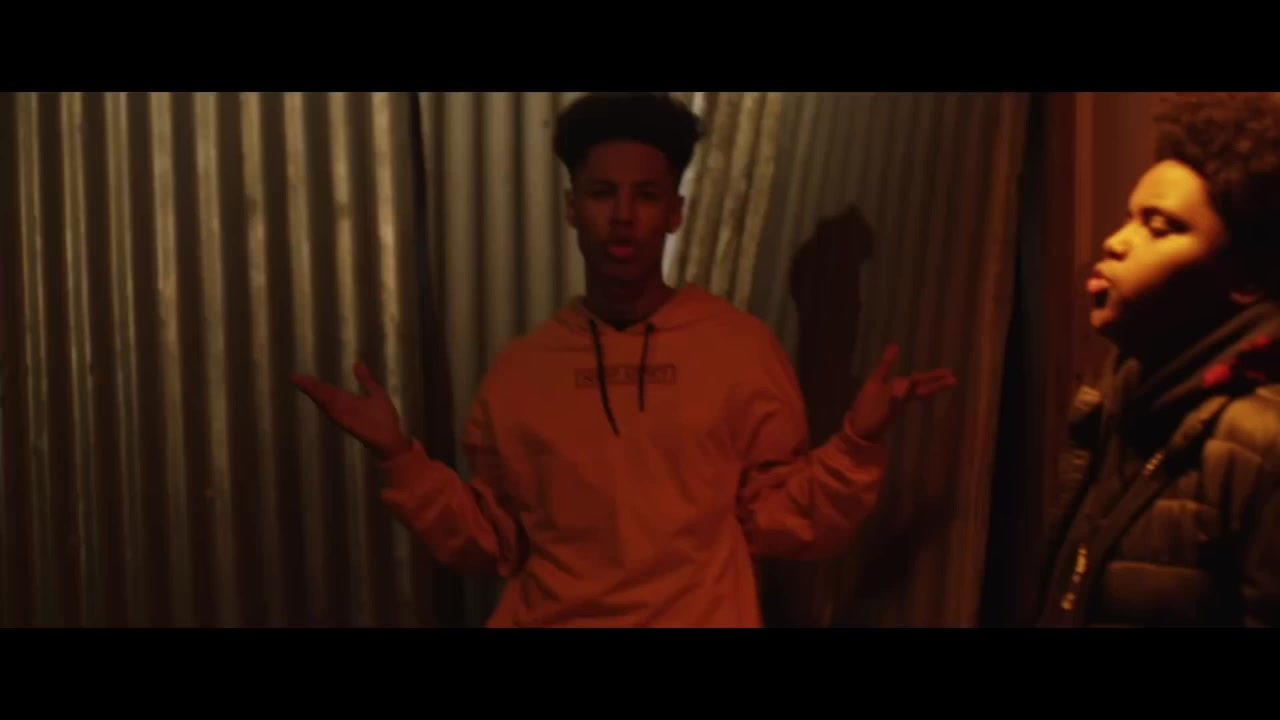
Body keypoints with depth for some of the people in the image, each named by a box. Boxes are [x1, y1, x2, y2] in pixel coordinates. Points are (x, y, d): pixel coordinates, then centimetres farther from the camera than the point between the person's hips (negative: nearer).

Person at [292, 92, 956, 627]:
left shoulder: (743, 347, 3)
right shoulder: (519, 367, 8)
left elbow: (784, 522, 5)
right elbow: (491, 542, 12)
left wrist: (857, 442, -10)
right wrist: (401, 458, 1)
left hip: (699, 617, -1)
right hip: (547, 620, 1)